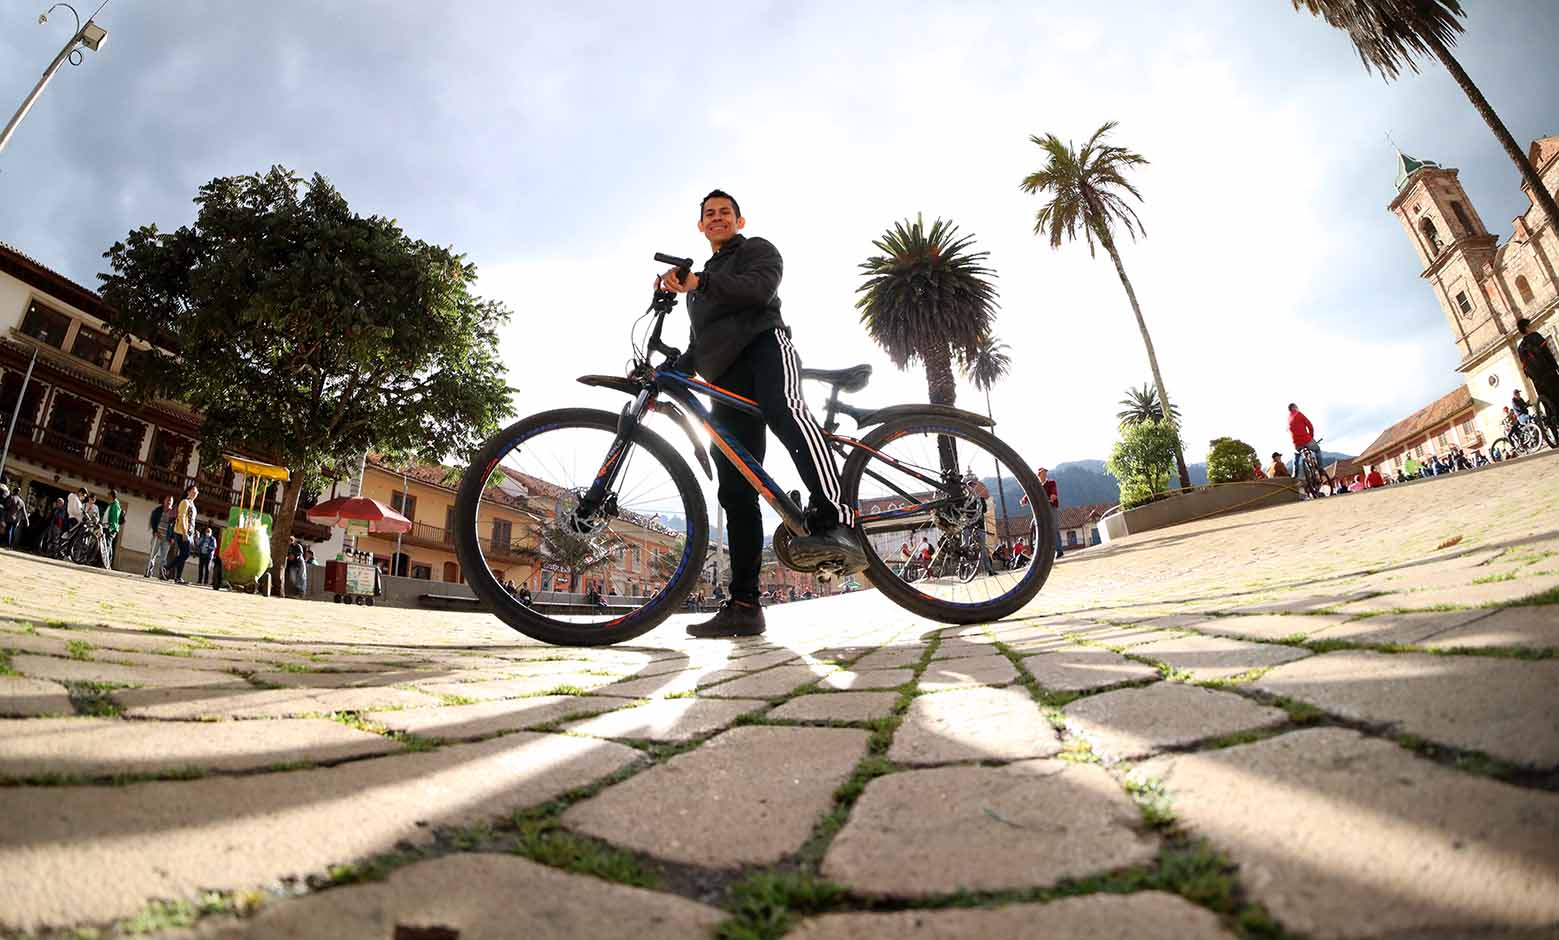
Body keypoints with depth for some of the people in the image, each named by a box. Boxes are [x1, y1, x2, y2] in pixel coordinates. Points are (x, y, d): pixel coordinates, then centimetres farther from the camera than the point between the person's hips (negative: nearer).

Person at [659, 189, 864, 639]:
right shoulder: (699, 282, 38)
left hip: (764, 343, -6)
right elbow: (700, 345, 36)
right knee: (736, 491, -6)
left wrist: (698, 282, -16)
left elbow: (760, 288, -6)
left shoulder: (757, 250, 18)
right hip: (725, 376, 6)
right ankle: (743, 605, -9)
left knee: (783, 407, -42)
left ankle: (835, 526, -58)